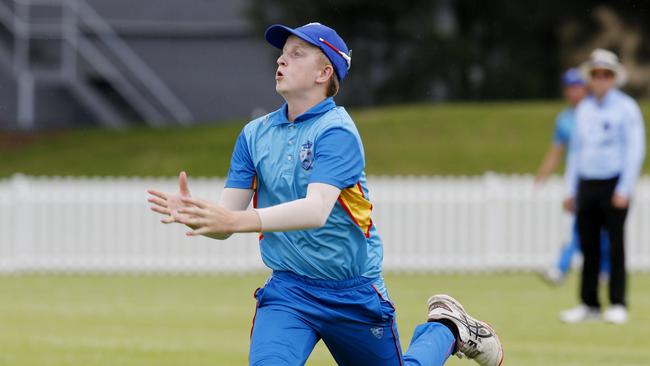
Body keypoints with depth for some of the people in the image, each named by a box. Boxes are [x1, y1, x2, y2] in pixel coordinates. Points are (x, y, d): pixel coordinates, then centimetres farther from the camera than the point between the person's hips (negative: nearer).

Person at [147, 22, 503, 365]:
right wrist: (191, 213, -26)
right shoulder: (254, 135, 2)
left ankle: (446, 329, 40)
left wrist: (236, 221, -45)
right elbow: (225, 223, -2)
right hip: (287, 292, 4)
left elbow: (317, 210, -32)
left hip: (354, 295, -4)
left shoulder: (337, 132, -16)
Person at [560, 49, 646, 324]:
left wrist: (624, 190, -14)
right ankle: (589, 304, 8)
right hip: (586, 185, 5)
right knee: (588, 246, 4)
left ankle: (617, 305, -2)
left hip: (614, 185, -5)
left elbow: (635, 149, -8)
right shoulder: (583, 109, 14)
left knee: (615, 246, -5)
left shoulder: (626, 108, -3)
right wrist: (571, 191, 14)